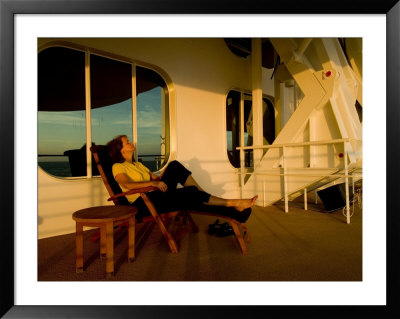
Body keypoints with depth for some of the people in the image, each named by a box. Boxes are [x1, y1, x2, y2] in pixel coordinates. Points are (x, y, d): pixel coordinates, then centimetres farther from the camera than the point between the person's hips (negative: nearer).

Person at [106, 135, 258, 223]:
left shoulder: (138, 164, 26)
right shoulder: (118, 167, 1)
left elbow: (156, 177, 21)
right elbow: (127, 184, -19)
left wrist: (165, 176, 1)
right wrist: (152, 183, -33)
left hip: (157, 196, 7)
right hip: (143, 203, -7)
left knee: (174, 166, -15)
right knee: (190, 193, -23)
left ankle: (202, 193, -13)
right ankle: (233, 204, -14)